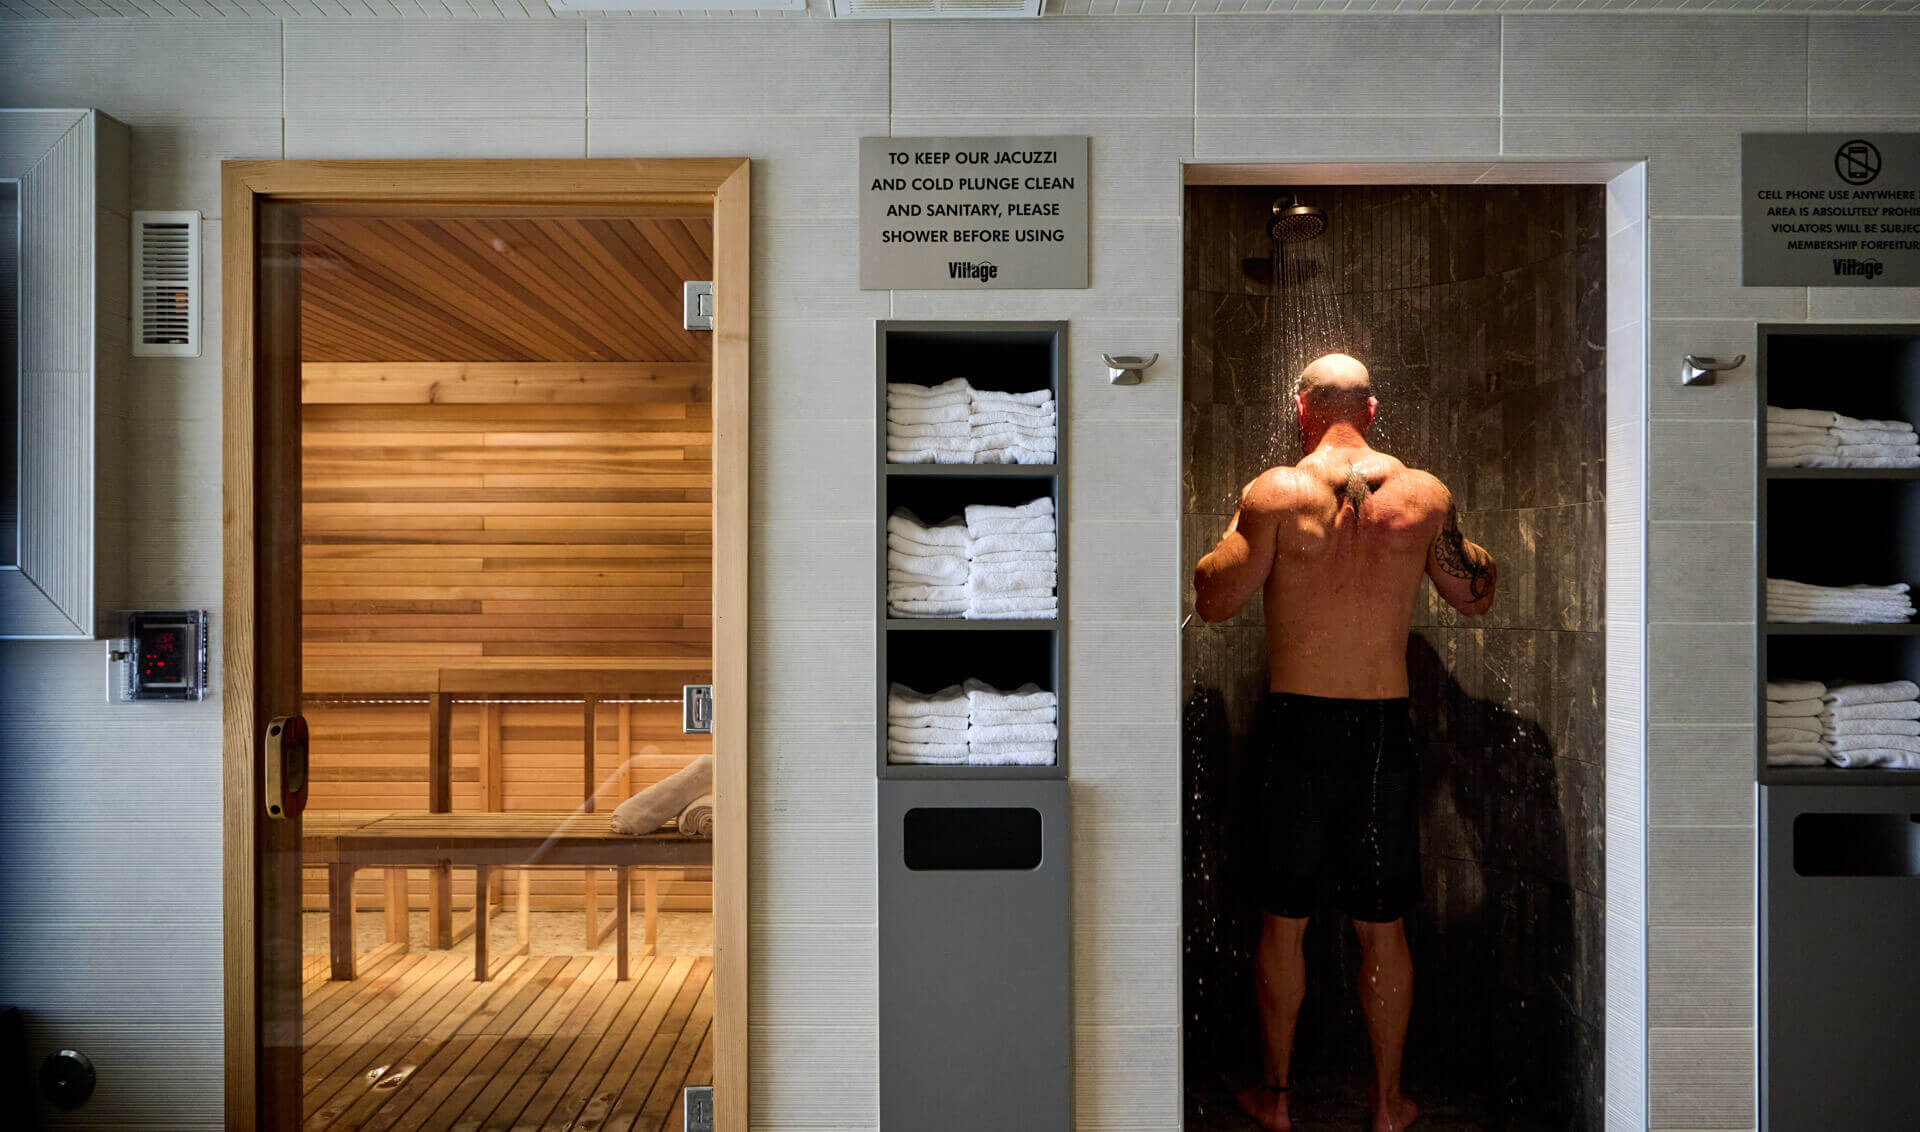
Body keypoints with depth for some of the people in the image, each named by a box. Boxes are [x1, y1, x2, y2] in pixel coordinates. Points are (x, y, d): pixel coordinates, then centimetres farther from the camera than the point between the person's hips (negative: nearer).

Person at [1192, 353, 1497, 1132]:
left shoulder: (1277, 492, -10)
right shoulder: (1424, 494, -1)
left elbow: (1213, 602, -7)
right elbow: (1475, 598, 11)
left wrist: (1233, 526, 10)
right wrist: (1476, 547, 31)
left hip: (1295, 720, -2)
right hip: (1384, 726, 2)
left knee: (1282, 922, 13)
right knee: (1382, 928, 15)